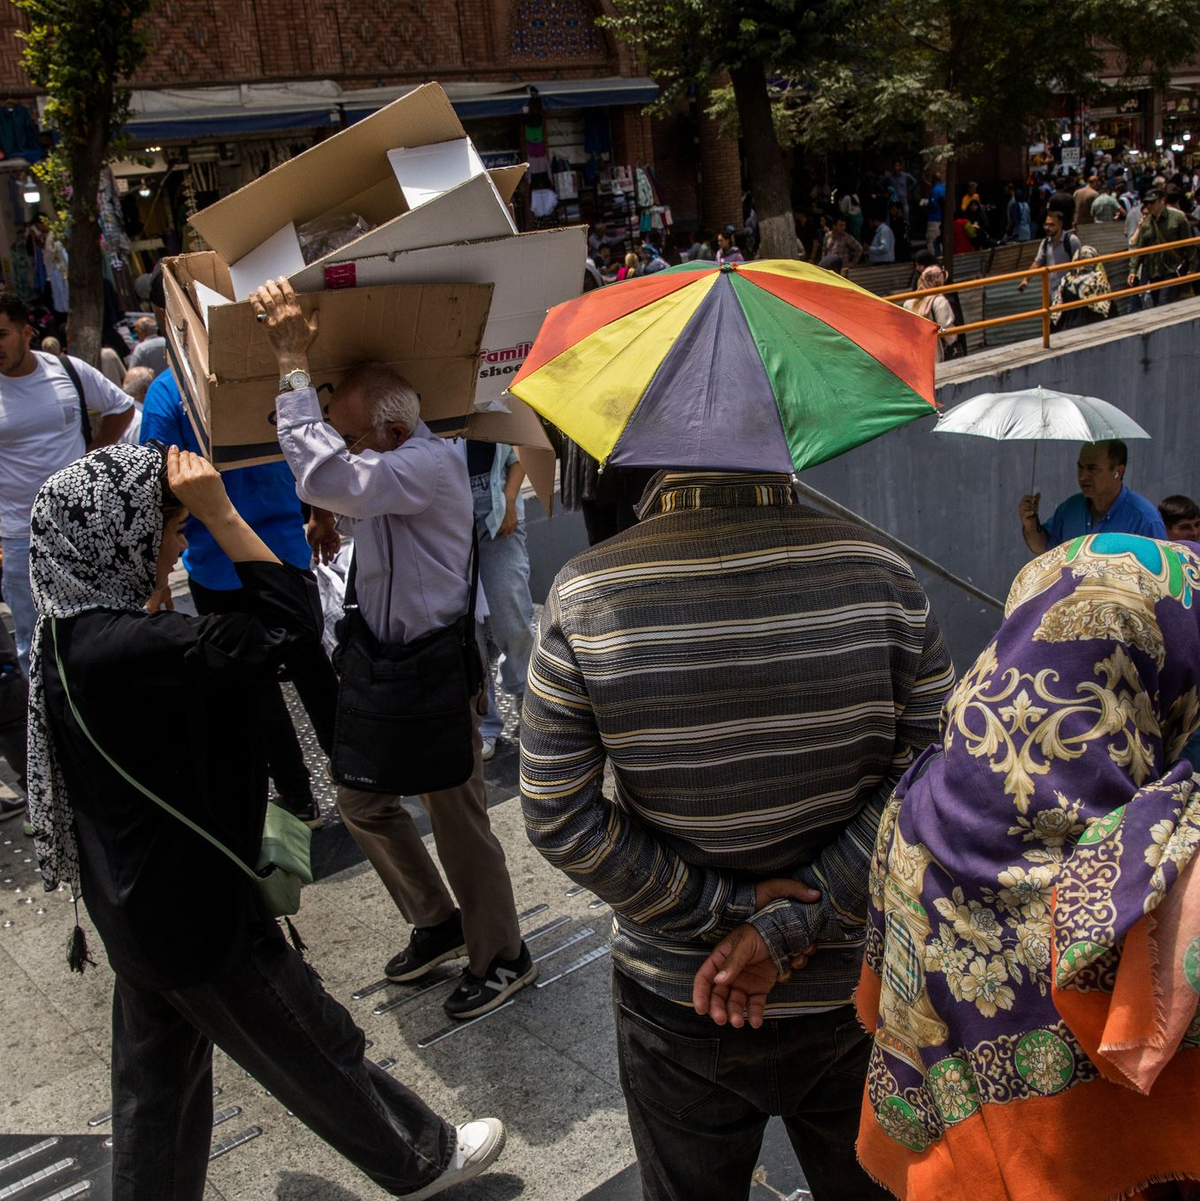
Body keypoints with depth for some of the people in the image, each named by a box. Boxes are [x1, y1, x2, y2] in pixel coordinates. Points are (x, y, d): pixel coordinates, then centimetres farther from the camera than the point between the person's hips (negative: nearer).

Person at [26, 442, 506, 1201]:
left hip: (137, 906, 9)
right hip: (199, 914, -8)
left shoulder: (69, 635, -1)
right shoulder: (123, 648, -32)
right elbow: (294, 621, -33)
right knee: (320, 1050, 14)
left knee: (158, 1080, 23)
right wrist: (220, 513, -28)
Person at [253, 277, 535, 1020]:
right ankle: (438, 923, 37)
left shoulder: (429, 464, -25)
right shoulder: (391, 465, 6)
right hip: (390, 665, 10)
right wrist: (331, 521, 1)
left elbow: (327, 480, -39)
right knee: (360, 796, 19)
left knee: (459, 818, 3)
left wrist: (295, 369, -34)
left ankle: (501, 958, 24)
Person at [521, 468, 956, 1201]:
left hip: (673, 1002, 0)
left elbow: (559, 819, -14)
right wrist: (788, 926, -13)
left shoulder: (584, 597, -17)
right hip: (855, 994, 1)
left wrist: (724, 910, -10)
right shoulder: (880, 573, -15)